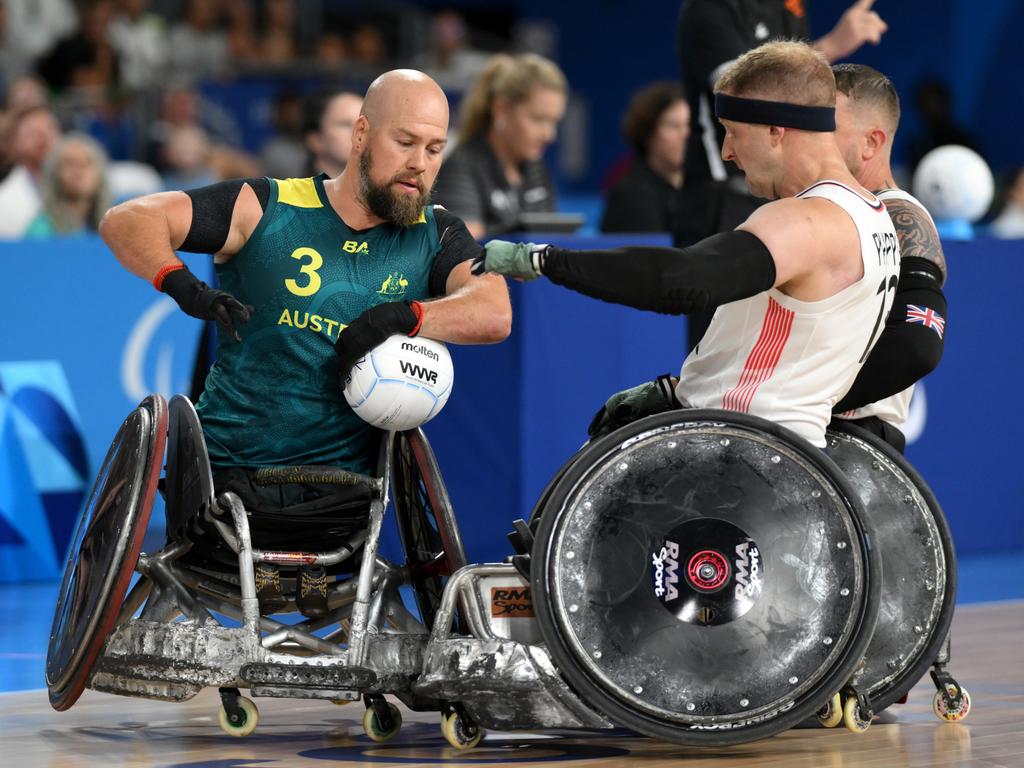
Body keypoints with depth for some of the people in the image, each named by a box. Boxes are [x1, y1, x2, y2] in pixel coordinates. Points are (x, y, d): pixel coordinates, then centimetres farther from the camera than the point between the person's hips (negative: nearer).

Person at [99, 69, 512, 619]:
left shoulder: (436, 237, 11)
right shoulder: (265, 209, 3)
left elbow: (494, 314, -7)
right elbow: (127, 222, -1)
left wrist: (405, 316, -24)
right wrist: (181, 284, -21)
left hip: (342, 504, 2)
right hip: (226, 477, -2)